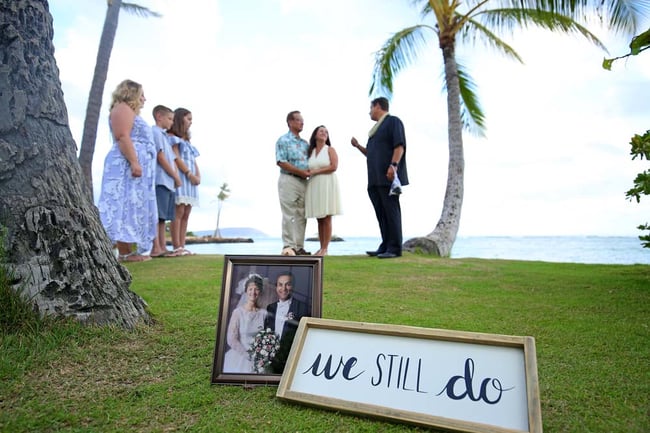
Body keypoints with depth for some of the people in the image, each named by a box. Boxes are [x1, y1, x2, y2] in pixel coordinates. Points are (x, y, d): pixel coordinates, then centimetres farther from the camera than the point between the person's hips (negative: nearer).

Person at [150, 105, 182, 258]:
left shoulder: (165, 136, 26)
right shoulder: (155, 132, -3)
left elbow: (172, 159, 20)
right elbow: (161, 157, -12)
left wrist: (176, 177, 6)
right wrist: (176, 176, -8)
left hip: (169, 182, 10)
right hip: (160, 180, -10)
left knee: (163, 216, 8)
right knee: (156, 215, -10)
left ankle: (162, 247, 10)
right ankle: (156, 248, -10)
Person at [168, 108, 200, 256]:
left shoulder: (187, 141, 28)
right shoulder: (172, 137, 2)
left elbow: (194, 161, 20)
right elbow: (176, 158, -10)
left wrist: (198, 176, 2)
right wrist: (189, 174, -15)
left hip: (190, 179, 9)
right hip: (179, 177, -8)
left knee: (186, 214, 2)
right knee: (179, 212, -14)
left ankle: (182, 246, 1)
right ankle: (177, 247, -15)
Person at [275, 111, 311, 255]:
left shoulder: (305, 143, 19)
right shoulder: (283, 140, 0)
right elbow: (280, 162, -11)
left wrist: (309, 171, -3)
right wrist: (301, 172, -14)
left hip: (303, 181, 7)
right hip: (288, 180, -6)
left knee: (301, 215, 4)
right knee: (289, 215, -8)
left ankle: (299, 247, 8)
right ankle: (289, 246, -6)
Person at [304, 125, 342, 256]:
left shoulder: (330, 149, 5)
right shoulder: (311, 152, 17)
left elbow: (333, 167, -9)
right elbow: (309, 170, 18)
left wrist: (316, 171, -8)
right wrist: (308, 172, -5)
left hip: (327, 185, -4)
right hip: (314, 186, 4)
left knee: (326, 218, -6)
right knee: (319, 219, 4)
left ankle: (325, 248, -4)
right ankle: (321, 247, 8)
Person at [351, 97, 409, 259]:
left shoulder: (393, 121, 1)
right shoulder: (376, 129, 27)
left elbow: (399, 145, -12)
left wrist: (393, 165, -23)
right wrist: (358, 146, 19)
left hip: (388, 177, -9)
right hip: (375, 178, 9)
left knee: (391, 211, -9)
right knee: (381, 213, 6)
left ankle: (394, 248, -7)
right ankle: (385, 246, 8)